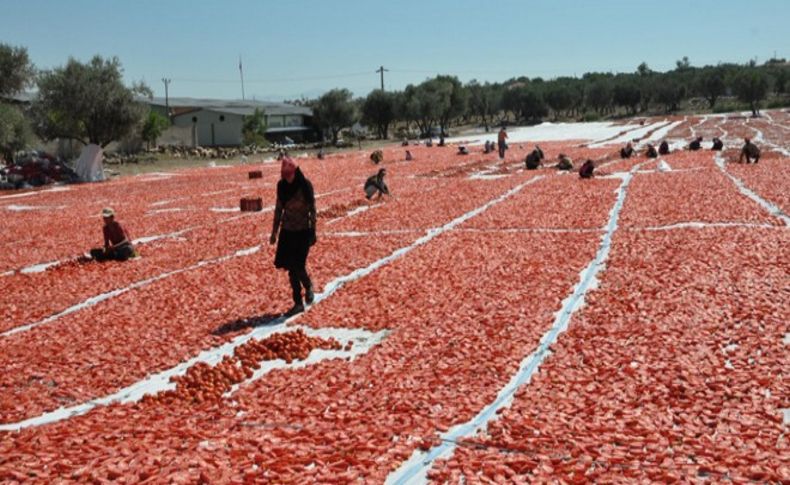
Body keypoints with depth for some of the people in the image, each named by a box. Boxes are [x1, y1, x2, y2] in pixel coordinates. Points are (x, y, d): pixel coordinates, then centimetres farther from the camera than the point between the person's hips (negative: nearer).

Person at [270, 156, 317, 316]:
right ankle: (298, 303, 15)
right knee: (291, 267, 5)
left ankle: (308, 286, 23)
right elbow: (278, 209, 10)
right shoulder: (281, 186, 3)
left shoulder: (305, 185, -10)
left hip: (303, 231, -4)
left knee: (297, 266, -10)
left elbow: (312, 210, -7)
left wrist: (313, 232, -9)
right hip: (287, 231, 5)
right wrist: (274, 232, 11)